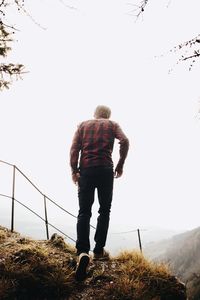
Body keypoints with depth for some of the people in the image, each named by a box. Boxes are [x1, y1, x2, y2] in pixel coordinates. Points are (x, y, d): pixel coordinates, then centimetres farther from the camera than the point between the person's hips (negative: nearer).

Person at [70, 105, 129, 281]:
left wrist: (74, 170, 0)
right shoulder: (112, 125, 15)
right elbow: (124, 141, -4)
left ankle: (83, 251, -18)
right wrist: (120, 165, 2)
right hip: (105, 170, 0)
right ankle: (99, 250, 12)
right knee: (104, 211, 12)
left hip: (86, 169, 1)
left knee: (84, 212, 0)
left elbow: (74, 147, 3)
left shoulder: (83, 124, 18)